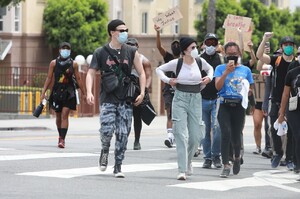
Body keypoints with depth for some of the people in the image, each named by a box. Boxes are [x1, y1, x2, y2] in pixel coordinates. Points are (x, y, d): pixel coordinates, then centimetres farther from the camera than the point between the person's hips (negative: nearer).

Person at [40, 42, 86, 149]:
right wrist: (43, 92, -1)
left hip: (68, 93, -2)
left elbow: (78, 79, 9)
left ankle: (62, 140, -15)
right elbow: (49, 78, 5)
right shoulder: (54, 63, 4)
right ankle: (60, 136, 33)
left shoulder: (73, 64, 3)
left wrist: (84, 93, 11)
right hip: (57, 92, 2)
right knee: (58, 116, 11)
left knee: (64, 115, -12)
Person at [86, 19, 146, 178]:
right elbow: (91, 73, 2)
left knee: (123, 134, 0)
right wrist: (89, 92, -14)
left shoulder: (131, 52, 6)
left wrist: (142, 93, -1)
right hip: (107, 99, -2)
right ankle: (105, 150, 15)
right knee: (107, 129, -18)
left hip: (126, 100, 2)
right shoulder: (101, 53, 1)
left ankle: (118, 167, 11)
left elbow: (141, 73, 11)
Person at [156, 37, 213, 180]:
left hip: (196, 100, 3)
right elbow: (159, 69, 8)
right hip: (180, 99, -3)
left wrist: (209, 77, 5)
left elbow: (210, 68, 24)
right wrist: (167, 80, -8)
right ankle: (182, 171, -11)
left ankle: (188, 162, 32)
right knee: (181, 135, -10)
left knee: (195, 136, 6)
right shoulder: (176, 63, -5)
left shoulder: (200, 62, 3)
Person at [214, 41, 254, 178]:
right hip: (225, 106, -1)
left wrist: (247, 91, -6)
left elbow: (250, 89, 17)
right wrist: (227, 71, -14)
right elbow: (218, 86, -6)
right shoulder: (220, 68, 7)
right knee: (226, 134, -16)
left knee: (236, 136, 4)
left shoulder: (245, 70, 11)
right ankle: (226, 166, -12)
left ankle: (237, 157, 36)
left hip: (239, 106, 1)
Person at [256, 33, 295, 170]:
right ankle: (278, 153, 23)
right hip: (276, 101, 0)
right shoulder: (276, 60, 1)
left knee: (291, 131, 1)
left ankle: (289, 159, 10)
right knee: (274, 129, 2)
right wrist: (264, 40, -20)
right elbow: (259, 56, -11)